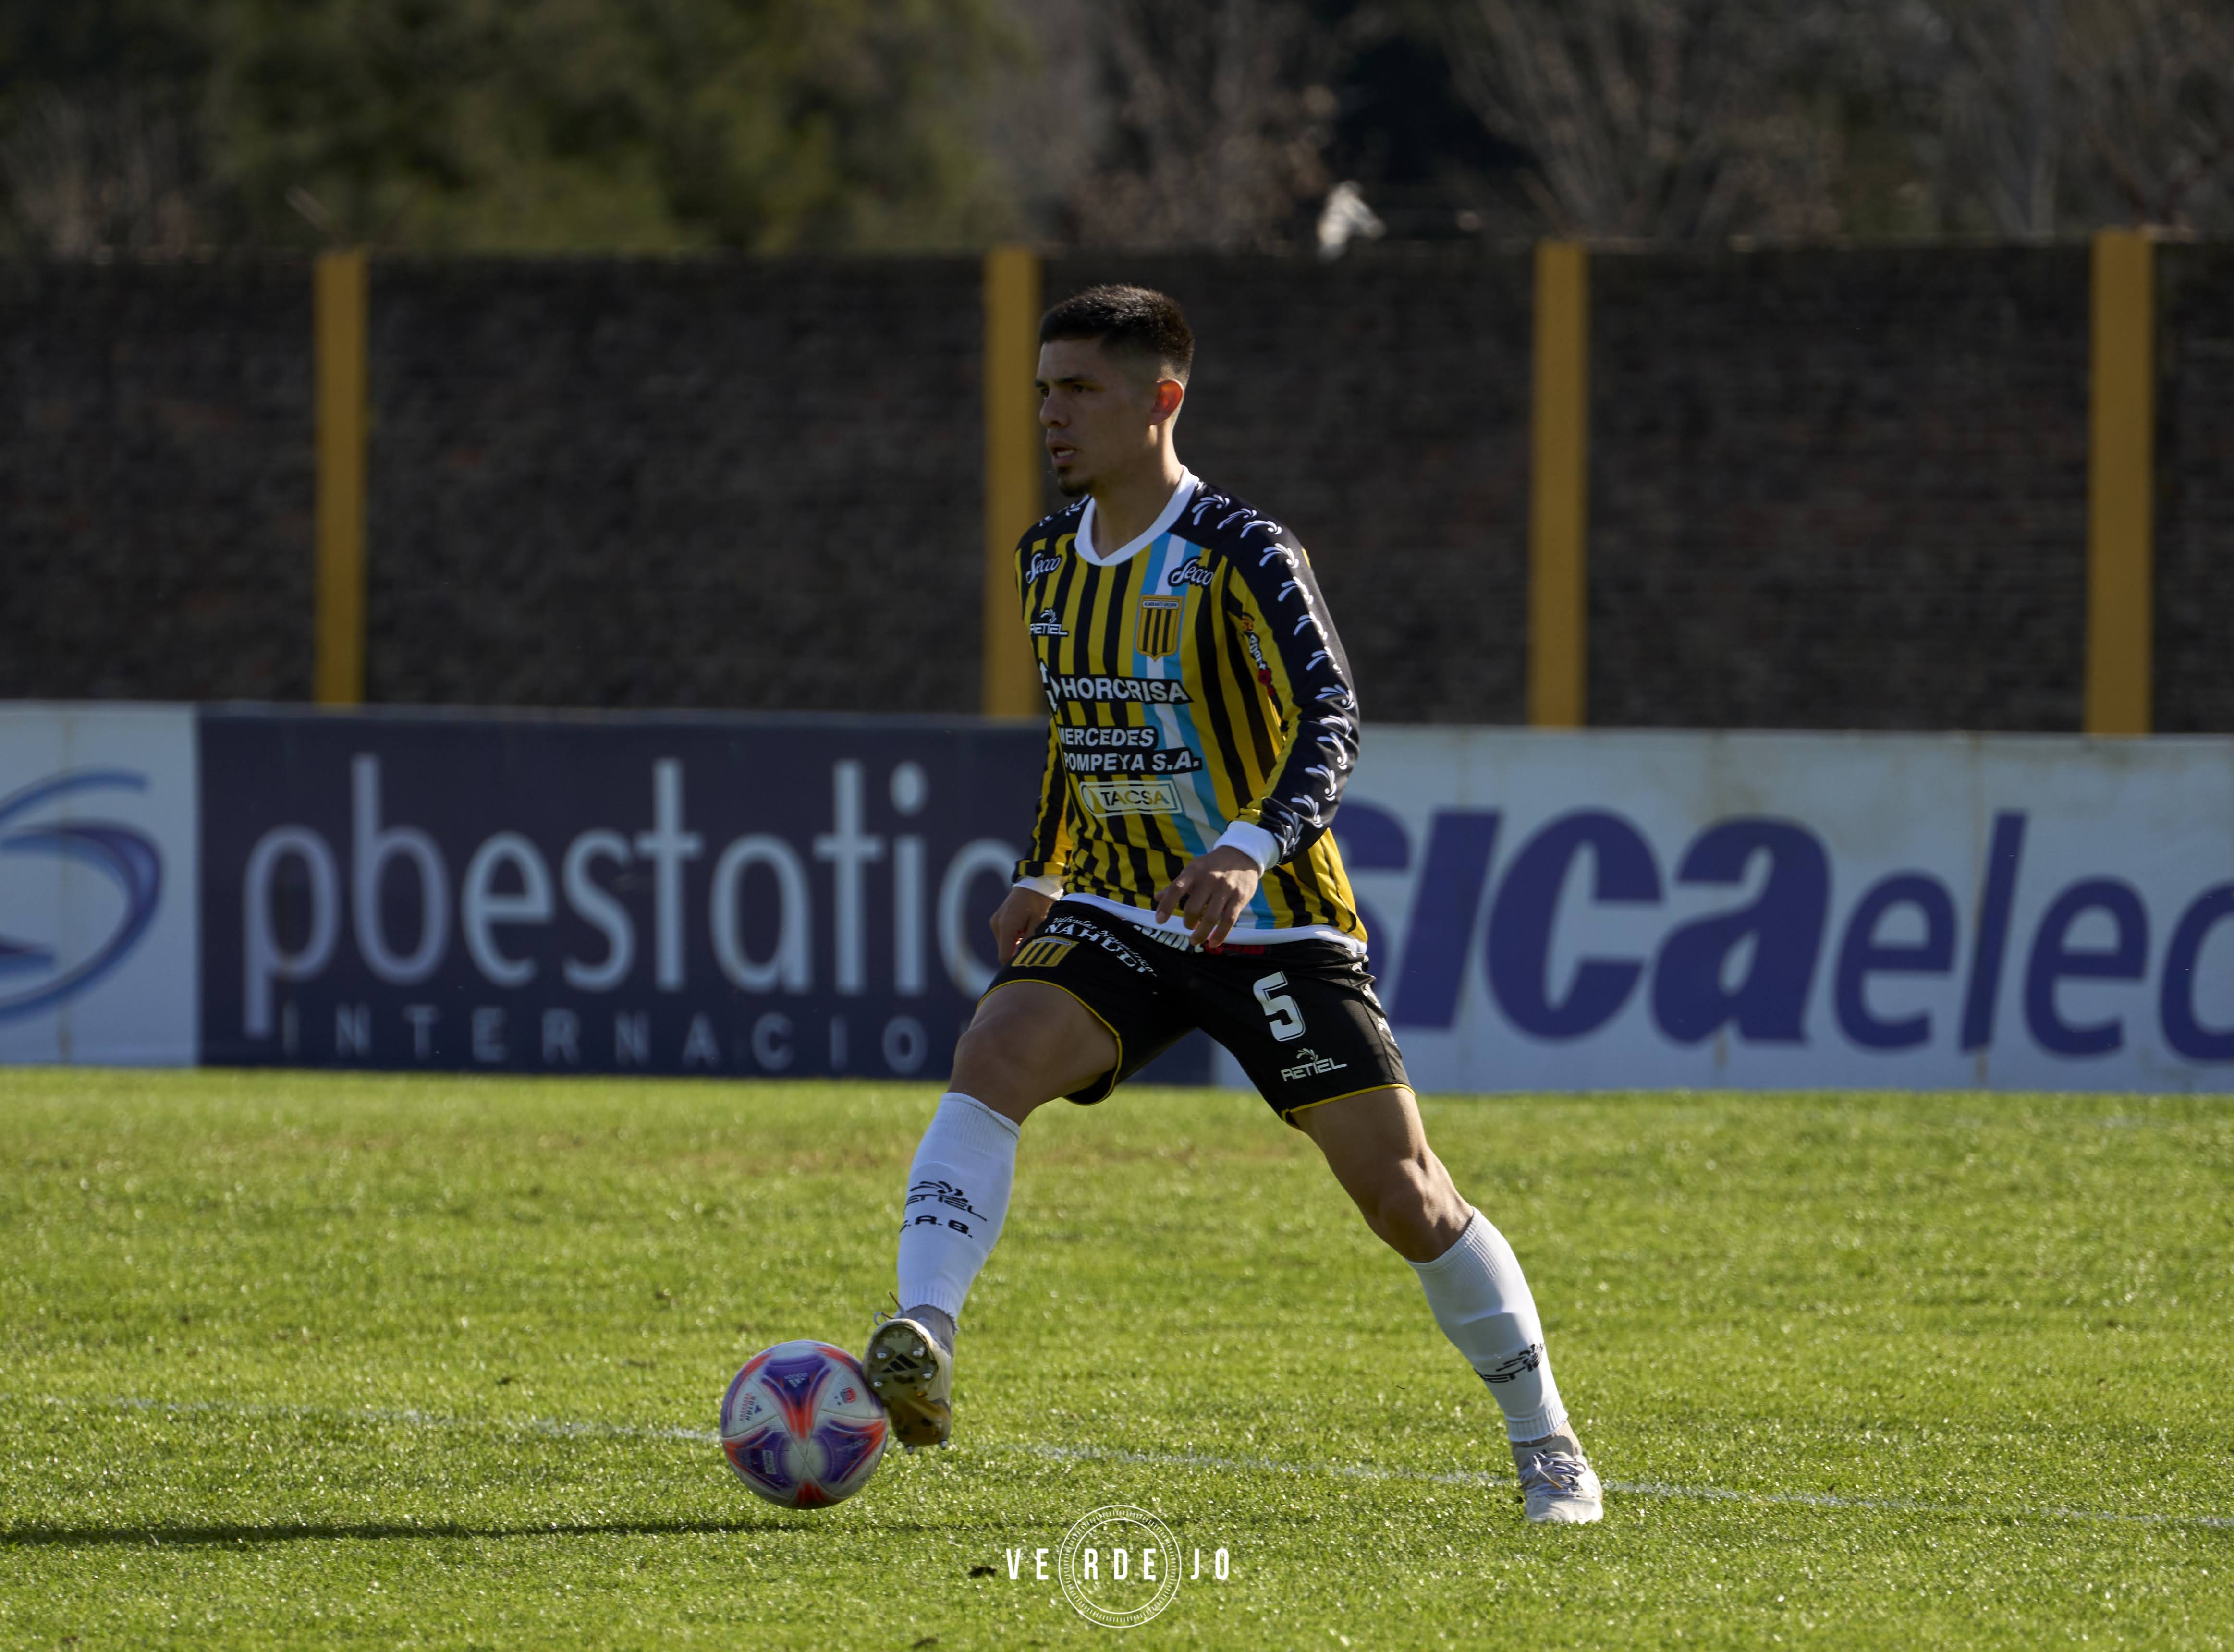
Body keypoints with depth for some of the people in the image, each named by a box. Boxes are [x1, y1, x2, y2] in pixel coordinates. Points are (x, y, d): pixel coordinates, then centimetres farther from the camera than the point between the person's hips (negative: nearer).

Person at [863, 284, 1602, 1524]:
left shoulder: (1239, 555, -13)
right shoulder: (1050, 560, 8)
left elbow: (1332, 717, -25)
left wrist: (1251, 849, -40)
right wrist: (1041, 876, 13)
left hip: (1274, 926, -5)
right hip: (1120, 917, 5)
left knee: (1402, 1195, -5)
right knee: (992, 1056, -26)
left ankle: (1547, 1445, 13)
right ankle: (918, 1348, -39)